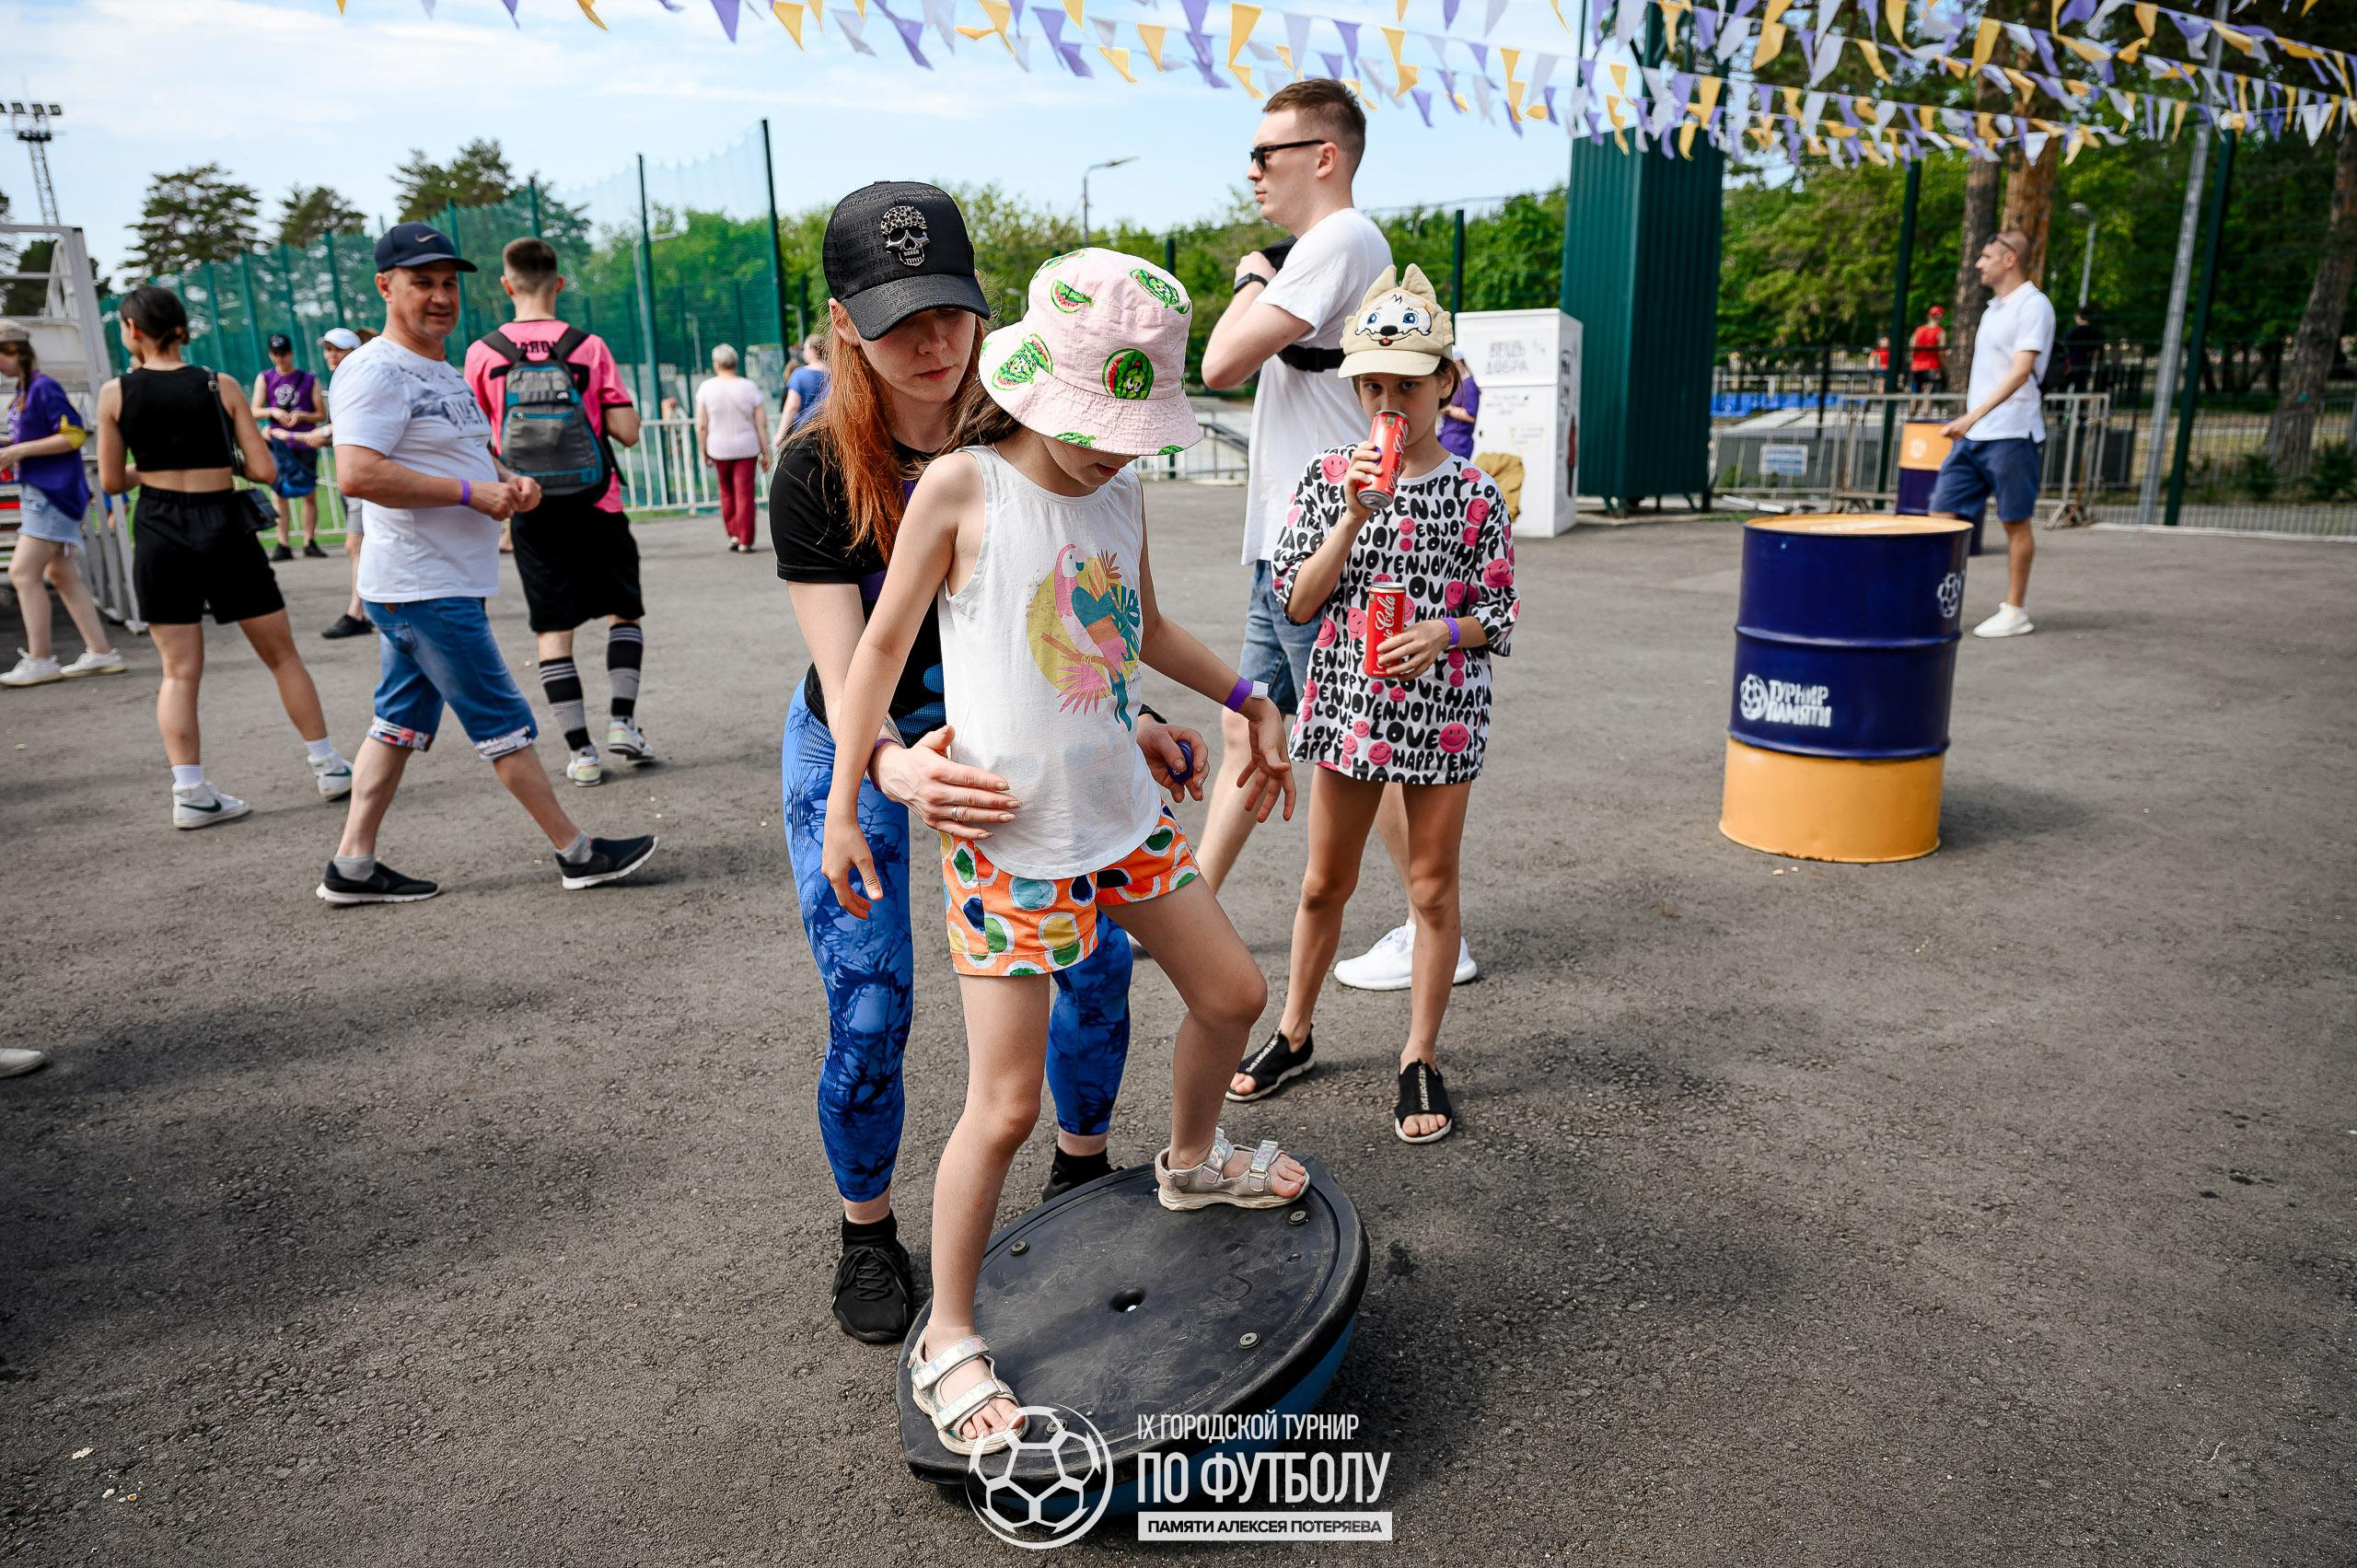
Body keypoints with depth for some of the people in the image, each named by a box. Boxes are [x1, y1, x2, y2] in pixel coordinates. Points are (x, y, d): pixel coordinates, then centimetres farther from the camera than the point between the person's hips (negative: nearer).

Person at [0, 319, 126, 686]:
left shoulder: (44, 387, -13)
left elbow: (75, 435, -19)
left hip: (53, 493, -10)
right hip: (39, 492, 10)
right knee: (61, 575, 10)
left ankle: (39, 661, -5)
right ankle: (100, 653, 12)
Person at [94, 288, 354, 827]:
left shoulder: (115, 393, -1)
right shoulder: (220, 386, -3)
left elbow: (112, 482, 3)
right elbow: (264, 470, -6)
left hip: (159, 532, 1)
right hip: (223, 526, -1)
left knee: (179, 672, 6)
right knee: (282, 655, 11)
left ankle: (190, 794, 0)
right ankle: (329, 768, 13)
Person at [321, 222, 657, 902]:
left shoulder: (446, 373, 18)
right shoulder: (376, 371, -14)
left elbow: (463, 456, 31)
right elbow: (357, 473, -25)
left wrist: (509, 481, 8)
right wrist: (472, 493, -22)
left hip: (443, 584, 10)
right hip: (424, 590, -10)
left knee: (401, 722, 13)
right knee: (503, 722, -4)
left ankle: (352, 866, 20)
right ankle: (576, 852, 4)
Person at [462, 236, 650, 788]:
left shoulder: (483, 353, -3)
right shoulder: (588, 346, -5)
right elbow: (627, 432, -8)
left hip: (531, 513, 1)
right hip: (596, 507, 0)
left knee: (553, 630, 6)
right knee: (625, 612, 17)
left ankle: (580, 752, 4)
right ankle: (622, 720, 5)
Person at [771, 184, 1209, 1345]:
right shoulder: (816, 475, -24)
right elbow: (848, 685, -29)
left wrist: (1122, 721, -25)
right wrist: (898, 771, -51)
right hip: (856, 754, -3)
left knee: (1098, 952, -3)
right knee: (869, 1018, -6)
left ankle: (1081, 1166, 25)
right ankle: (867, 1233, 22)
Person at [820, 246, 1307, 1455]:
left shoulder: (1122, 489, 6)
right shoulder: (961, 487, -12)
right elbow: (883, 645, -7)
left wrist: (1250, 704, 22)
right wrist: (843, 805, -9)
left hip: (1121, 810, 7)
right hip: (1007, 838, -7)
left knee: (1232, 994, 17)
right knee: (1004, 1104, -5)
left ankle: (1191, 1163, 46)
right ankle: (946, 1338, 16)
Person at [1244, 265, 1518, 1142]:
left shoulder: (1475, 496, -3)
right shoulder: (1328, 478, -1)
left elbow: (1499, 615, 3)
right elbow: (1298, 604, -6)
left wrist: (1445, 631, -18)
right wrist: (1354, 517, -17)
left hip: (1443, 713, -1)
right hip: (1348, 705, 1)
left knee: (1433, 887, 8)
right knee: (1325, 881, 14)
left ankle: (1420, 1060, 23)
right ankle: (1293, 1036, 32)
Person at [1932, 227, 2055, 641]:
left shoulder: (2033, 305, -9)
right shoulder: (1993, 308, 17)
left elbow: (2020, 372, -20)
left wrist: (1975, 415, -30)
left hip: (2011, 435, -8)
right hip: (1972, 435, 8)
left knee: (2016, 522, 1)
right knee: (1942, 514, 1)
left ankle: (2015, 611, 10)